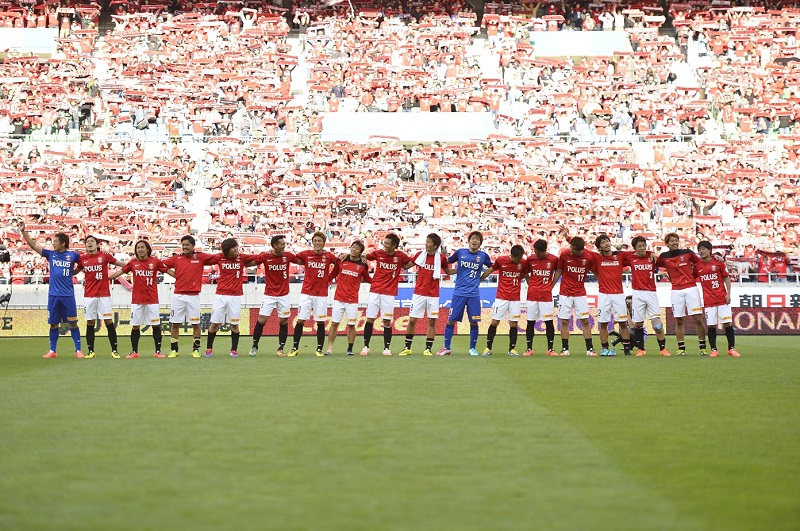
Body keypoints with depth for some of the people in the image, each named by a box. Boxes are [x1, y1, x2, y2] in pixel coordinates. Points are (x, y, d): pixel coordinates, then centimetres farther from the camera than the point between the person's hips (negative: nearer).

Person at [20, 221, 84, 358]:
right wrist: (23, 231, -4)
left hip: (68, 295, -2)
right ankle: (52, 351, 13)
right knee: (53, 324, 7)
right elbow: (33, 245, 3)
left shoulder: (72, 255, -1)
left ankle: (78, 350, 5)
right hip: (53, 295, 2)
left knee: (73, 323, 0)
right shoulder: (50, 254, 5)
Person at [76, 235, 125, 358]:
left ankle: (114, 350, 1)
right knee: (90, 322, 3)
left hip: (104, 294, -2)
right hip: (89, 295, 2)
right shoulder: (82, 259, 7)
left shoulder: (104, 256, 1)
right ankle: (90, 351, 9)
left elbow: (120, 264, 8)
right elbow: (76, 270, 22)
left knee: (108, 321, -3)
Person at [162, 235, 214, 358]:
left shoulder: (200, 257, 3)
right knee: (175, 323, 3)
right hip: (178, 296, 1)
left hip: (193, 296, -1)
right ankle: (173, 350, 11)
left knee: (195, 323, 3)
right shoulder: (176, 258, 7)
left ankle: (196, 350, 12)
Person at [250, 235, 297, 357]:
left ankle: (280, 349, 11)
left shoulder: (288, 256, -3)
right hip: (269, 295, -2)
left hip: (283, 295, 2)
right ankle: (254, 347, 9)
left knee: (283, 321, 2)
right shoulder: (265, 257, -8)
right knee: (261, 320, -5)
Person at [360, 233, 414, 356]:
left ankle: (387, 348, 9)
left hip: (389, 293, -1)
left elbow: (412, 263, 15)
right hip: (375, 291, 1)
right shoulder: (378, 253, 2)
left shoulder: (400, 256, -1)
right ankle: (366, 347, 9)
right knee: (370, 319, 0)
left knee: (387, 322, -1)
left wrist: (402, 267, 2)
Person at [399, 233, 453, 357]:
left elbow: (448, 271, 14)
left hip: (433, 294, 0)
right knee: (412, 320, 0)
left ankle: (428, 348, 10)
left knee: (432, 321, 1)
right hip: (419, 293, 0)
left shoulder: (441, 258, -2)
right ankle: (407, 348, 10)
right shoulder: (420, 255, 0)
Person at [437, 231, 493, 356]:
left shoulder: (483, 256, 3)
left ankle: (473, 348, 16)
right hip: (459, 293, 0)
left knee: (474, 322, 1)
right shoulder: (460, 252, 2)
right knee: (451, 320, 0)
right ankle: (446, 348, 9)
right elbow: (447, 261, 15)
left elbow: (492, 267, 18)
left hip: (474, 294, 0)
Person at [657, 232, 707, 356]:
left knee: (698, 318, -6)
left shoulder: (687, 253, 6)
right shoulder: (664, 257, 7)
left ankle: (703, 347, -1)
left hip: (691, 288, -1)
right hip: (676, 291, 1)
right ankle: (681, 348, 6)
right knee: (678, 321, 1)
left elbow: (700, 262, 15)